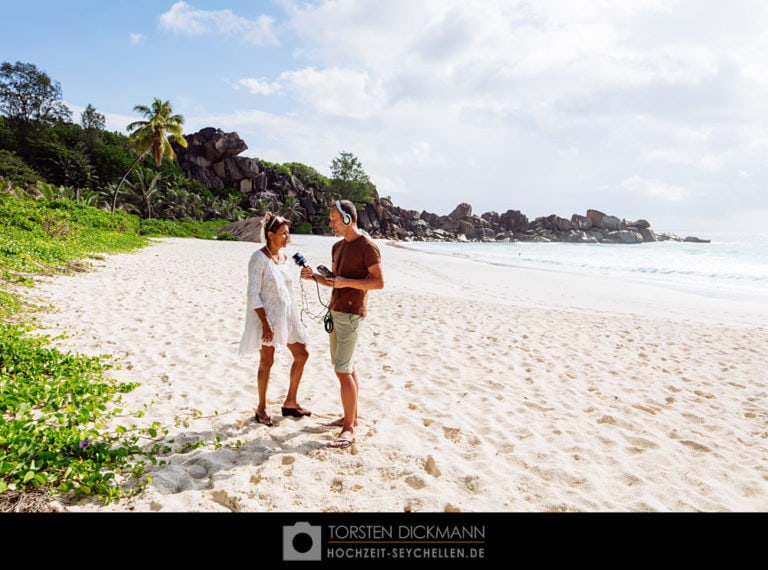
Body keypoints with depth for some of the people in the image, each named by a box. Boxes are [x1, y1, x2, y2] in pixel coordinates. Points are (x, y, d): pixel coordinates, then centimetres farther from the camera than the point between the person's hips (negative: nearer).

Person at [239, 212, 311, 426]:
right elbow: (253, 294, -17)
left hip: (287, 314, 8)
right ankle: (261, 408, 22)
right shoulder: (259, 258, -15)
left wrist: (296, 316, 15)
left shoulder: (284, 256, 7)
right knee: (267, 362, 3)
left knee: (302, 354, 10)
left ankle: (290, 402, 25)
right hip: (267, 316, -8)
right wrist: (265, 322, -22)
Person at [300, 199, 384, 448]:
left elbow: (379, 282, -15)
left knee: (343, 370, -10)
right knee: (347, 367, 14)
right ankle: (351, 416, 24)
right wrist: (314, 276, 3)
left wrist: (346, 282, -21)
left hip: (351, 314, -9)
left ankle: (349, 429, -2)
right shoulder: (337, 246, 15)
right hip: (335, 311, 9)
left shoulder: (367, 246, -11)